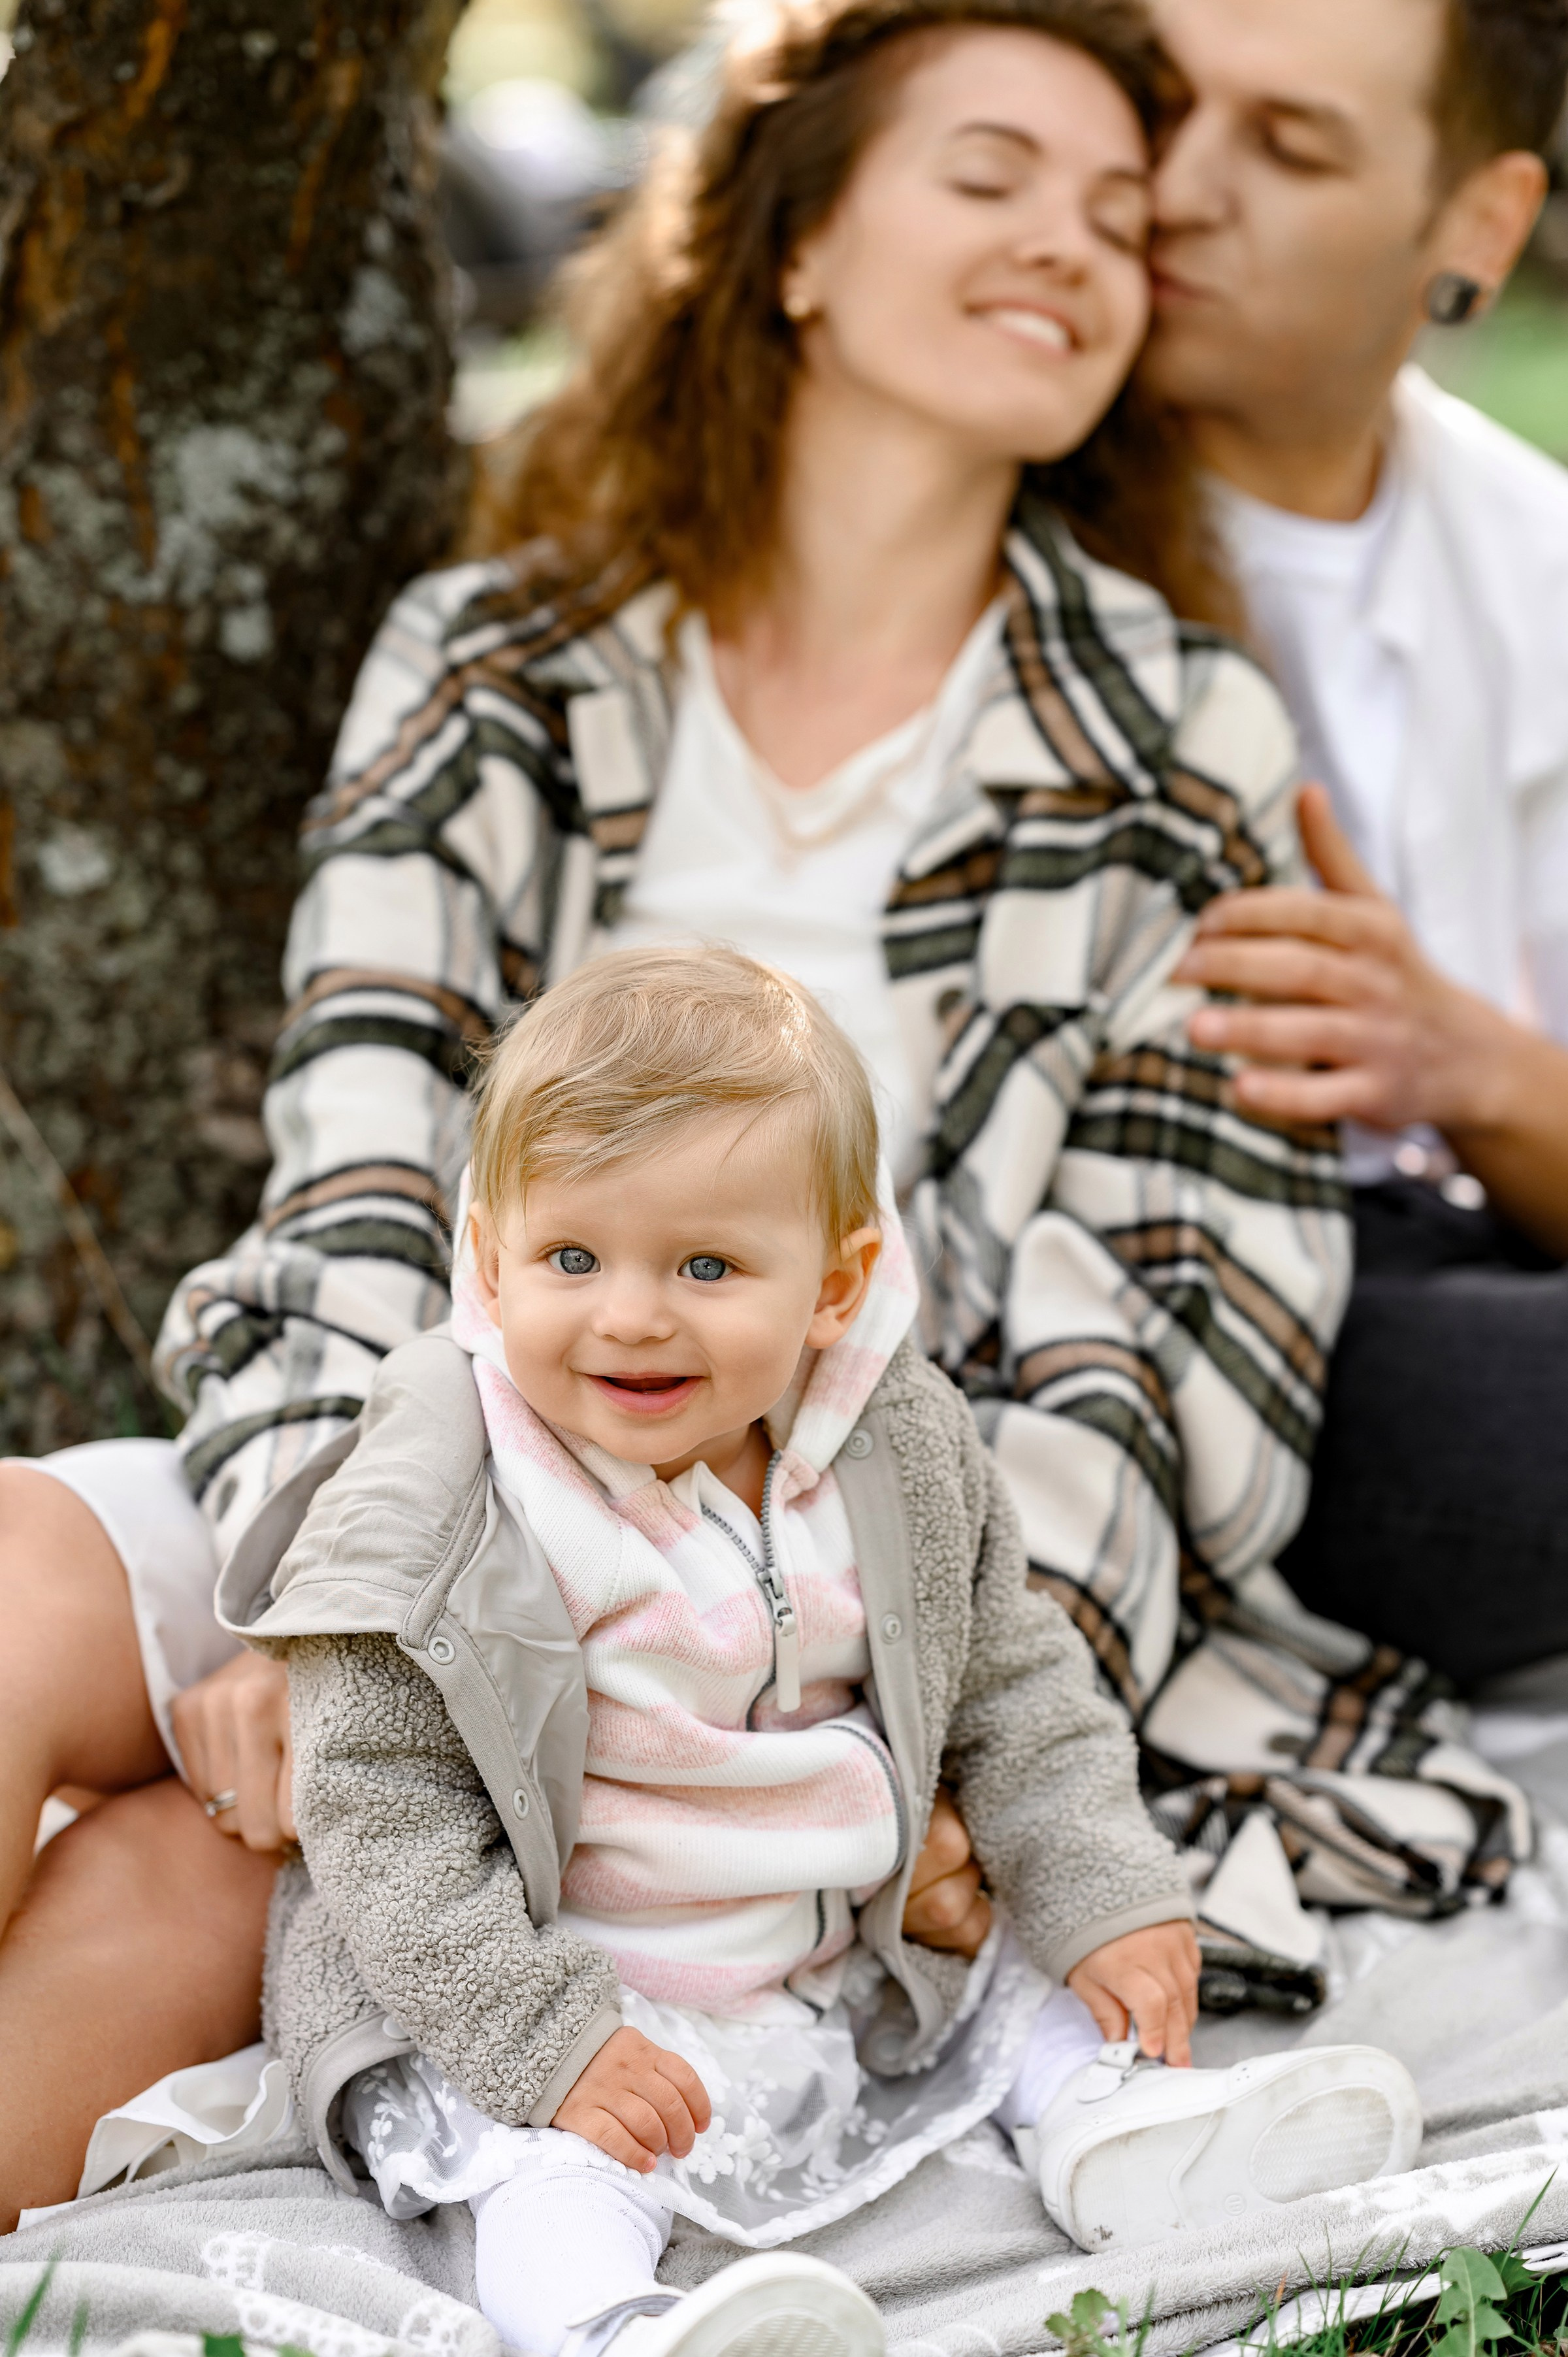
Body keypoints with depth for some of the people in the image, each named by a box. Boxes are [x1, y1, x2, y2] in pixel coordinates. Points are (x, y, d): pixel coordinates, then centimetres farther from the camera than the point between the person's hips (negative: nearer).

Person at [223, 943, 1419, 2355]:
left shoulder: (904, 1458, -4)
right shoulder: (431, 1520, -18)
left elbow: (1016, 1688, 8)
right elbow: (381, 1809, -17)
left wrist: (1106, 1899, 0)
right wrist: (546, 2036, -23)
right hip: (531, 1988, -6)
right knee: (558, 2175, -30)